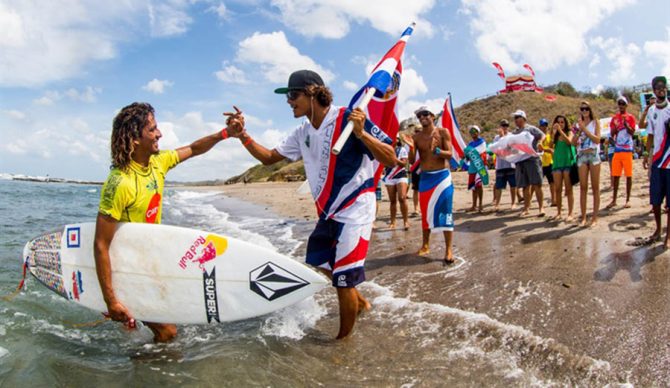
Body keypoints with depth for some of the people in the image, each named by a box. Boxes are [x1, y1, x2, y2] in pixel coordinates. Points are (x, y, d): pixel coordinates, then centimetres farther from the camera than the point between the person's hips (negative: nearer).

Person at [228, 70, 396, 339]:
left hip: (355, 211, -9)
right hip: (328, 213, 9)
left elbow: (391, 159, -21)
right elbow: (269, 158, 14)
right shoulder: (303, 133, 7)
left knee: (344, 279, -3)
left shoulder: (348, 119, -18)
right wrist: (243, 137, 0)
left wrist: (361, 133, -35)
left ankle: (344, 340, 20)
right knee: (317, 264, 21)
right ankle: (360, 303, 41)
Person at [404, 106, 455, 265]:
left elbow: (449, 154, -9)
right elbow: (412, 160, -2)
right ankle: (425, 245, 21)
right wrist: (411, 147, -21)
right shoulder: (416, 137, 3)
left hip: (442, 176, -2)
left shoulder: (443, 132, -2)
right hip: (425, 178, 3)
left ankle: (448, 250, -4)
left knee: (445, 212, -6)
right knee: (426, 213, 8)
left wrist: (436, 150, -28)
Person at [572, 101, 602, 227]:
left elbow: (597, 139, -7)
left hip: (593, 154, -2)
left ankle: (595, 217, 1)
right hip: (581, 156, 2)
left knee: (595, 187, -1)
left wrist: (585, 129, -11)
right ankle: (583, 217, 4)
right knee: (583, 187, 0)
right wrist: (579, 131, -7)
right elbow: (574, 143, 6)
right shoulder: (577, 124, 11)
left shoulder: (595, 122, 4)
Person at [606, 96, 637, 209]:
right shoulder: (614, 118, 12)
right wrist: (615, 126, -11)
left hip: (627, 149, -3)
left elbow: (632, 132, -6)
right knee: (615, 175, 3)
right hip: (617, 150, 3)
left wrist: (625, 123, -20)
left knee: (628, 175, 0)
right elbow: (612, 134, 8)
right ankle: (614, 200, 9)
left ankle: (628, 200, 7)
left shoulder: (630, 117, 2)